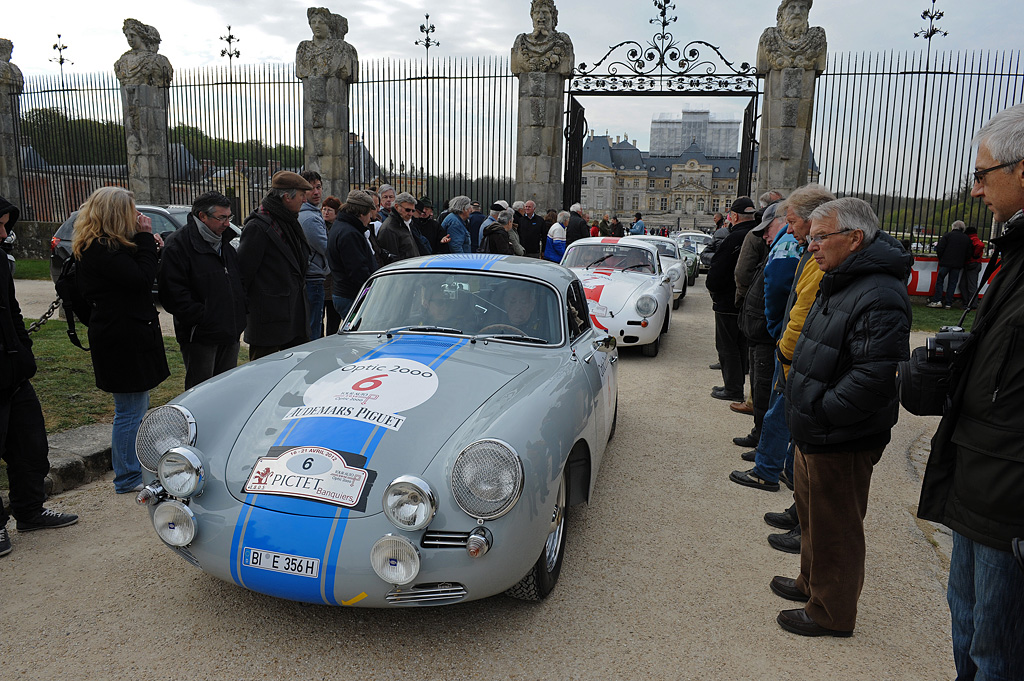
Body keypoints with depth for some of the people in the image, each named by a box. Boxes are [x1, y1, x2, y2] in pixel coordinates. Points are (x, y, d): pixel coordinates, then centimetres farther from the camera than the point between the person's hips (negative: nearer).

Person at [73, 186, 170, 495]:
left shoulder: (104, 246, 15)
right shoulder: (102, 250, -18)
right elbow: (141, 277, -23)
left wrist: (144, 241, 4)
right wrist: (146, 238, -15)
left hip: (128, 336, 11)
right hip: (123, 339, -11)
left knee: (137, 407, 19)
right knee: (130, 411, -1)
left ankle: (136, 468, 32)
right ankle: (127, 478, 11)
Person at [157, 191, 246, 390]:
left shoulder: (225, 241, 14)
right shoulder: (178, 244, -10)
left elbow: (238, 281, 24)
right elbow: (174, 293, -16)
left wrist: (238, 316, 10)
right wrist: (201, 318, -20)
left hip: (230, 332, 7)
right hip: (200, 335, -7)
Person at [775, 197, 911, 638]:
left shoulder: (879, 298, -24)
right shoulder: (837, 282, 10)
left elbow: (874, 378, -30)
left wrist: (817, 412, -23)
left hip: (842, 444, -10)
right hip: (815, 435, 10)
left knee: (834, 527, 7)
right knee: (811, 512, 25)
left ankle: (832, 613, 26)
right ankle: (812, 583, 45)